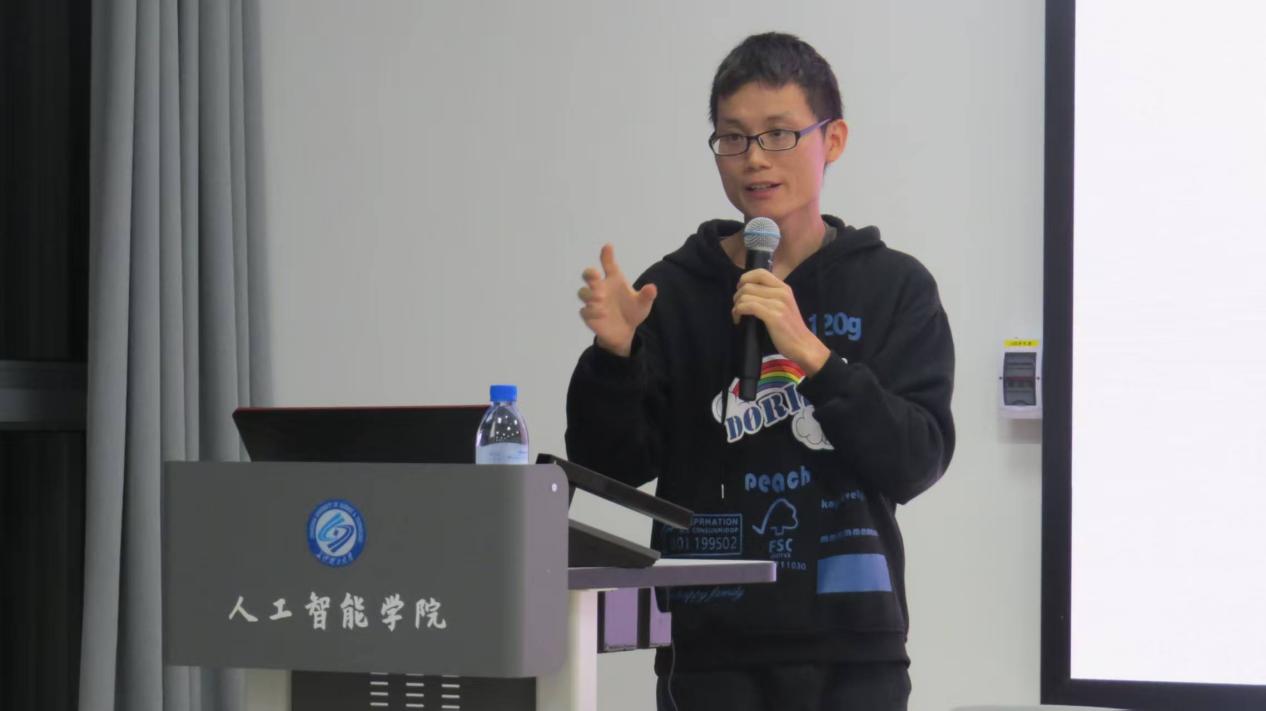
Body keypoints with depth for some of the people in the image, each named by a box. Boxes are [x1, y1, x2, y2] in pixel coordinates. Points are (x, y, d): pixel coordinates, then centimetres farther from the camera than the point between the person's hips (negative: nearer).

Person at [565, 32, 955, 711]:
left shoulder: (895, 288, 4)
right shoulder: (674, 292, 6)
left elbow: (916, 462, -6)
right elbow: (611, 464, 4)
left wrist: (812, 353, -17)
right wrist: (613, 355, -13)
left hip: (850, 647, 0)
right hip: (710, 645, 1)